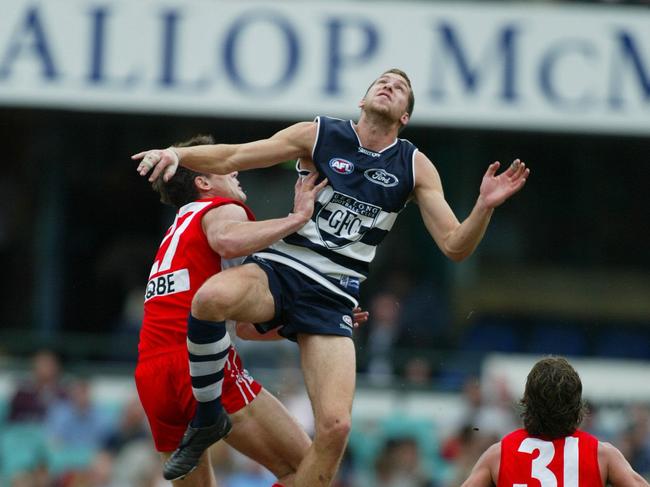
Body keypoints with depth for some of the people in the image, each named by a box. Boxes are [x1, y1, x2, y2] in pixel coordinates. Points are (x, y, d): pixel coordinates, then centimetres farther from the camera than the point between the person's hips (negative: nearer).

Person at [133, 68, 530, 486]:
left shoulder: (415, 167, 9)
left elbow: (455, 246, 5)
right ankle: (207, 421, -15)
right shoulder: (319, 135, 4)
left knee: (335, 427, -16)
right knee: (212, 298, -37)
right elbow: (231, 159, 5)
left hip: (332, 299, 1)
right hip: (279, 268, -1)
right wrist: (176, 154, -12)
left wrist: (485, 206, -14)